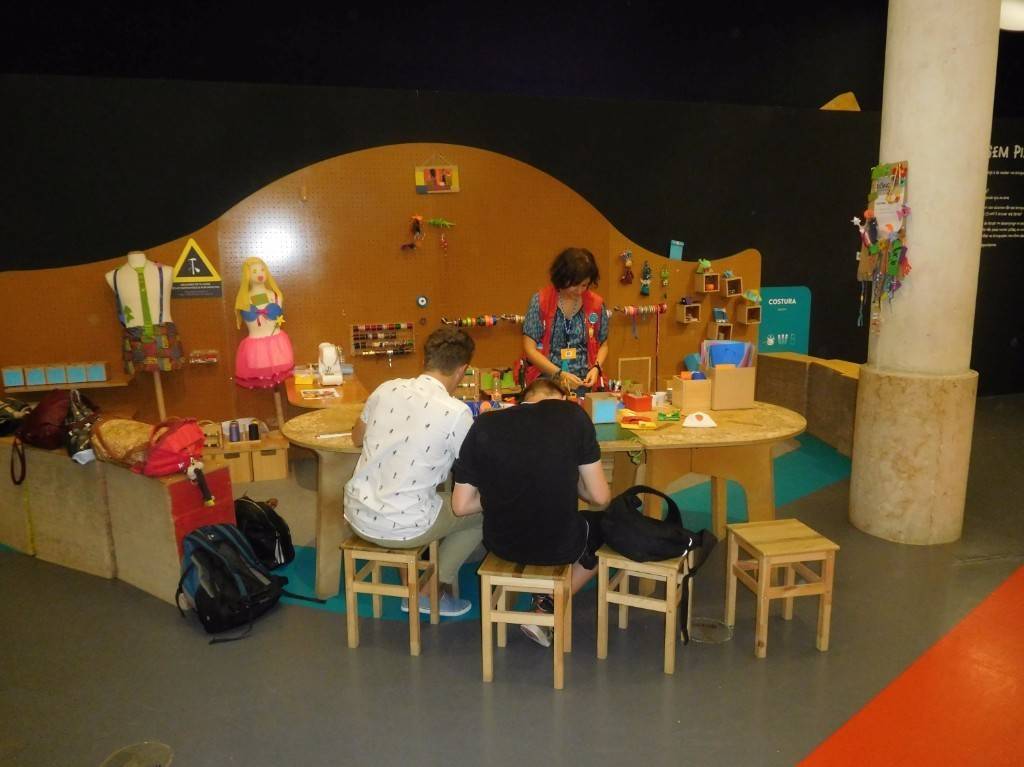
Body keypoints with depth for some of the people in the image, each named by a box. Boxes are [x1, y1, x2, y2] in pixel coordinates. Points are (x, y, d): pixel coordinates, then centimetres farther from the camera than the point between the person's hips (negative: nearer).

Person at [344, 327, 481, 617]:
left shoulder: (387, 388, -2)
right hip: (401, 528, -6)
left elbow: (357, 439, 16)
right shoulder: (456, 412, -17)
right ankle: (431, 592, 22)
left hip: (357, 514, 6)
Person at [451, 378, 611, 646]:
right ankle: (546, 610, 21)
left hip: (501, 543, 3)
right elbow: (600, 497, -7)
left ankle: (545, 603, 30)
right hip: (561, 544, -3)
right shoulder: (572, 414, -10)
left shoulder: (484, 424, -6)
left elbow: (461, 505, -3)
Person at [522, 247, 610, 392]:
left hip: (583, 385, 2)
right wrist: (560, 374, -16)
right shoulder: (540, 301, -6)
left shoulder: (596, 303, 1)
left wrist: (596, 368, -6)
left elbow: (603, 344, 13)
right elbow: (530, 349, -8)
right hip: (546, 386, -2)